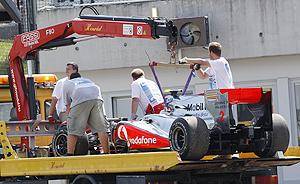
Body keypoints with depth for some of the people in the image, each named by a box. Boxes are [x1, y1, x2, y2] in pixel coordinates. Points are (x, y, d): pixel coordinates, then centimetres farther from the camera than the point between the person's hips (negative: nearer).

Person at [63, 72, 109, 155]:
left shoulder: (67, 83, 35)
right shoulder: (88, 80, 43)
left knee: (73, 130, 0)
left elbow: (68, 106, 30)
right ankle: (106, 153, 3)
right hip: (97, 98, 3)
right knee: (101, 128, 6)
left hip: (80, 100, -3)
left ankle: (70, 154, -6)